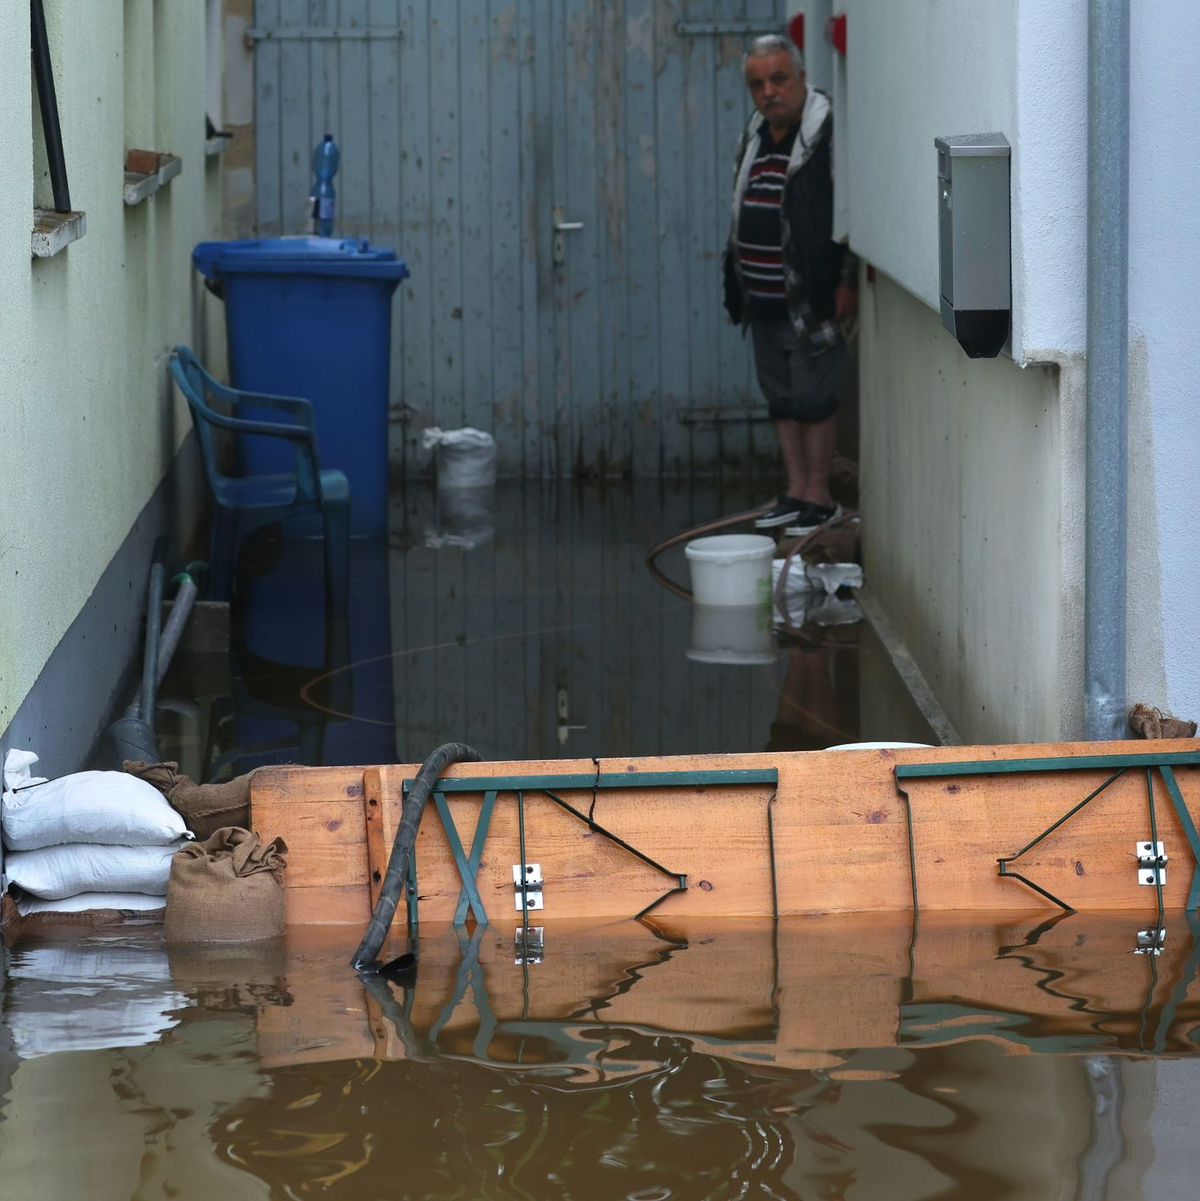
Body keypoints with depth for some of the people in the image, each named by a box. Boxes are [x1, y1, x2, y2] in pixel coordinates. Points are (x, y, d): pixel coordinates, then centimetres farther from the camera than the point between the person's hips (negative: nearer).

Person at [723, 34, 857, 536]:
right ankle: (795, 492, 19)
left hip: (809, 298, -8)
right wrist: (736, 287, 21)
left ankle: (819, 496, 4)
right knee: (781, 396, 12)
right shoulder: (754, 137, 13)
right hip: (764, 300, 8)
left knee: (812, 396, -4)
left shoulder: (829, 133, -12)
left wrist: (846, 282, -18)